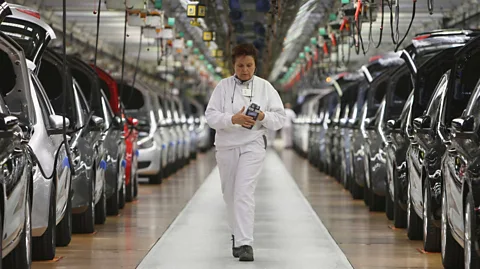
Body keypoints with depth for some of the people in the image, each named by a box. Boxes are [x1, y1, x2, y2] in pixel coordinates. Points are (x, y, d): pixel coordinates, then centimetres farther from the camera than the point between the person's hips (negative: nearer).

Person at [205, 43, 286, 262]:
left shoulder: (265, 87, 2)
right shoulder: (223, 86, 1)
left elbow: (279, 119, 2)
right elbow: (211, 116, -6)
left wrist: (262, 116, -19)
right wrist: (233, 119, -23)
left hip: (253, 145, -2)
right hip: (226, 146, 2)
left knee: (244, 192, -16)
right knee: (230, 194, 12)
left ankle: (245, 244, -21)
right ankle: (238, 235, 33)